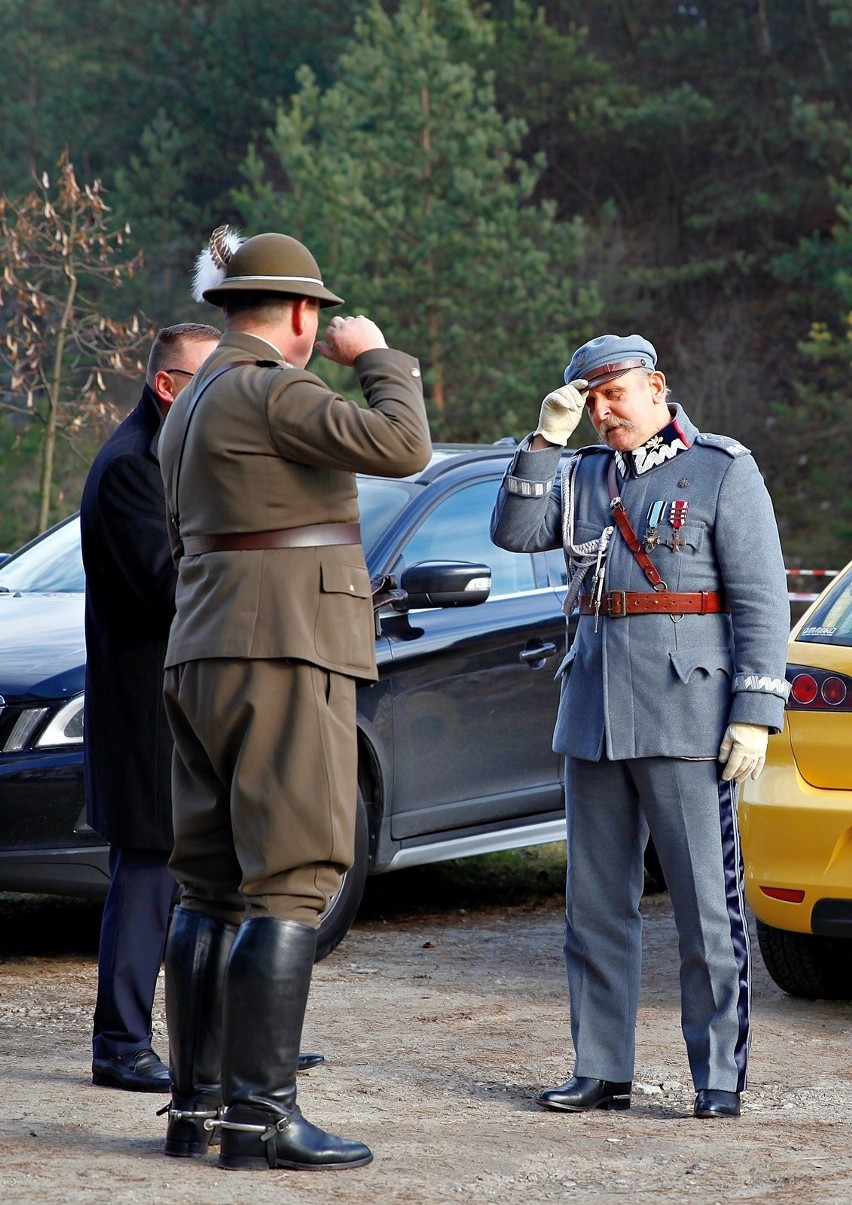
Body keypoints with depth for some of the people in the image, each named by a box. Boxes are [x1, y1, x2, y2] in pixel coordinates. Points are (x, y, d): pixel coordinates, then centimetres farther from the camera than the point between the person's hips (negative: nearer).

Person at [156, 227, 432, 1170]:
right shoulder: (269, 392, -12)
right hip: (285, 654, -10)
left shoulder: (194, 405, 18)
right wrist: (377, 358, -4)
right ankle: (260, 1118, -14)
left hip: (204, 665, 10)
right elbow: (402, 446, -21)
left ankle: (194, 1106, 11)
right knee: (288, 886, -10)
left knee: (213, 889, 10)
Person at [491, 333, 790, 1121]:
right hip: (594, 714, 6)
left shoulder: (723, 472, -1)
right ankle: (602, 1071, 14)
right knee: (595, 904, 8)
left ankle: (720, 1078, 0)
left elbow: (762, 602, -4)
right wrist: (546, 439, -5)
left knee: (707, 905, -5)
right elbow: (513, 531, 1)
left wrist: (755, 714, -11)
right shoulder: (584, 477, 15)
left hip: (687, 716, -6)